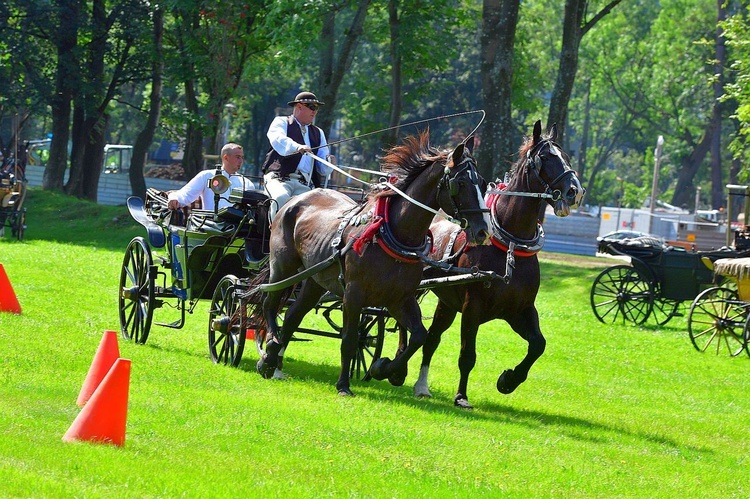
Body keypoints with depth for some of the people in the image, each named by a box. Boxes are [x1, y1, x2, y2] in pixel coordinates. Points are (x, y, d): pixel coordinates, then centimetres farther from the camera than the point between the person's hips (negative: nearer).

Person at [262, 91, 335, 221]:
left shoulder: (318, 133, 27)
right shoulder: (281, 122, 13)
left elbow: (323, 168, 20)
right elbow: (278, 139, -13)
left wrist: (329, 162, -6)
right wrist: (297, 147, -33)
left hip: (304, 184, 4)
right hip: (280, 178, -4)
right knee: (281, 198, -34)